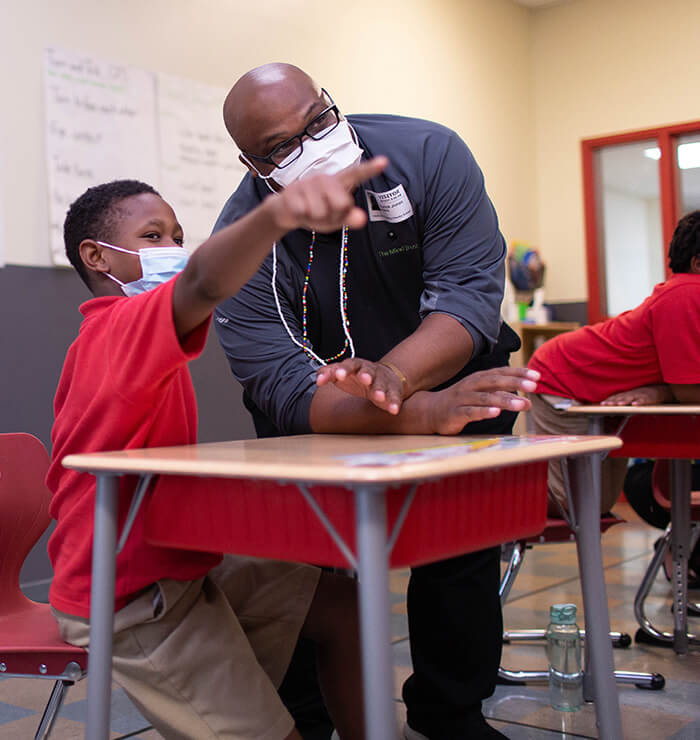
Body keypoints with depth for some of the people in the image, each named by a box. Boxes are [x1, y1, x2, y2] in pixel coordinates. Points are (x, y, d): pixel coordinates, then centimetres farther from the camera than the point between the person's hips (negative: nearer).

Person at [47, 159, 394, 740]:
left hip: (174, 570, 10)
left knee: (342, 603, 10)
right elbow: (204, 284, -43)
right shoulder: (130, 323, -20)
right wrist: (278, 212, -61)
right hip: (134, 602, -10)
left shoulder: (97, 342, 14)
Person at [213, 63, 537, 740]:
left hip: (446, 370, 1)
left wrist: (393, 373, -49)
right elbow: (286, 387, -34)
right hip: (323, 420, -1)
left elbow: (469, 290, -28)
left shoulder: (428, 154, -22)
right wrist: (418, 414, -52)